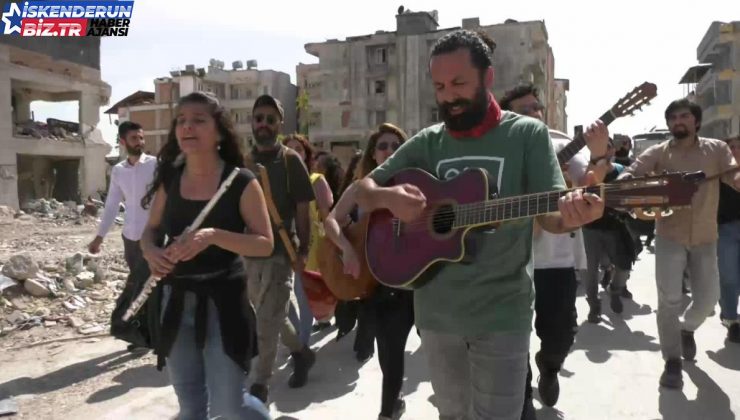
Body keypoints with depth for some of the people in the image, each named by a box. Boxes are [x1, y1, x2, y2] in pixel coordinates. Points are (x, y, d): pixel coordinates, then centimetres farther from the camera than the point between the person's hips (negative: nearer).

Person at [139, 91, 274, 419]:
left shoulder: (242, 183, -10)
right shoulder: (168, 180, 3)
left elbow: (265, 244, -11)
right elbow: (150, 232, 12)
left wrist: (213, 236, -25)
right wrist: (151, 252, -10)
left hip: (222, 300, -4)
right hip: (177, 302, 5)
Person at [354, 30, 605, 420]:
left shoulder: (527, 134, -4)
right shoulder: (427, 143, 5)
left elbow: (550, 216, -8)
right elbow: (363, 190, 7)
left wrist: (574, 213, -32)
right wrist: (388, 197, -16)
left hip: (502, 312, -3)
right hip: (435, 309, 4)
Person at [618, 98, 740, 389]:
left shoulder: (716, 149, 3)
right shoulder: (658, 153, -1)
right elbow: (628, 174, -12)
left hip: (705, 238, 2)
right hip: (670, 236, -2)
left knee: (708, 297, 8)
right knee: (669, 299, -7)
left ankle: (687, 329, 41)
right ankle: (672, 360, 7)